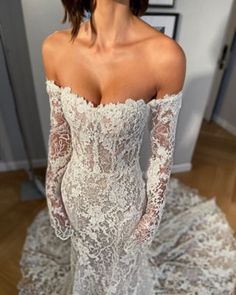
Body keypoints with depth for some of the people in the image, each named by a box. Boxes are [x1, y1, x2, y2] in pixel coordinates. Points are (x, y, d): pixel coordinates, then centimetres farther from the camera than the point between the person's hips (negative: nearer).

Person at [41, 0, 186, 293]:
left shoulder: (165, 55, -25)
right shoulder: (56, 48, -15)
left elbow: (163, 147, -14)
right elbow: (59, 132, -5)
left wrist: (154, 212, -3)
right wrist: (53, 192, 5)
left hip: (124, 196, -2)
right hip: (77, 191, 3)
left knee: (121, 266, 32)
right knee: (85, 257, 36)